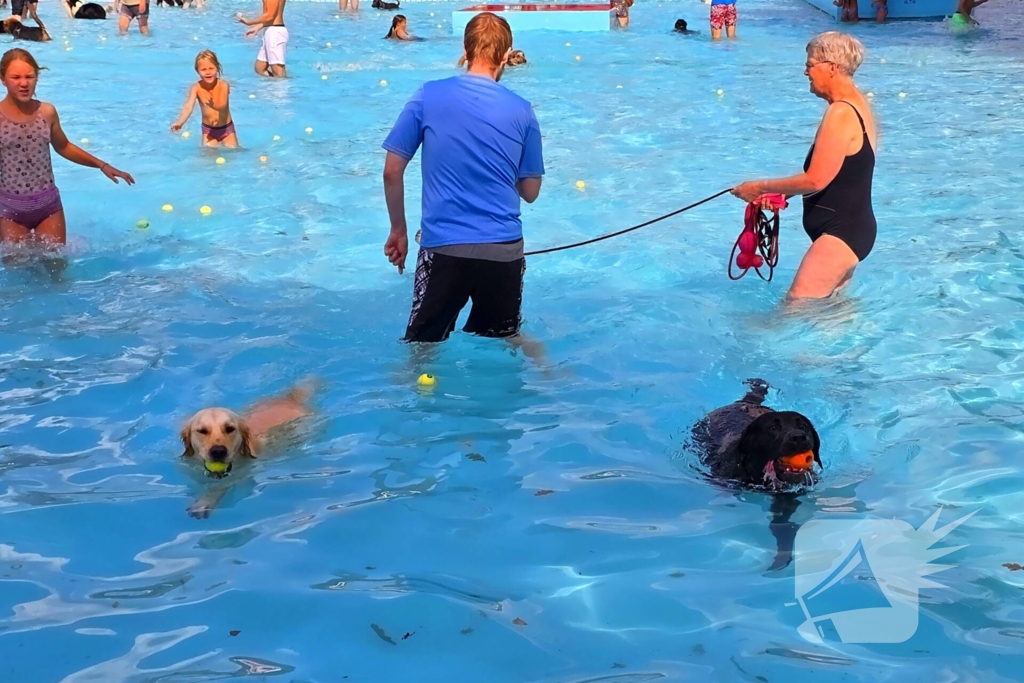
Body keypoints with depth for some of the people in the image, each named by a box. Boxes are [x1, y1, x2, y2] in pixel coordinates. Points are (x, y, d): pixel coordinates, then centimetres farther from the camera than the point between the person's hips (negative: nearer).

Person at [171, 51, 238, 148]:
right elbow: (188, 107, -31)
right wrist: (179, 123, -50)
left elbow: (222, 106, -31)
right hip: (208, 129, 1)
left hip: (226, 128, -1)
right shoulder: (196, 88, -17)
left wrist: (212, 105, -56)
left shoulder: (223, 85, -20)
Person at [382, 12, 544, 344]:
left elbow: (392, 172, 1)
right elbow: (530, 192, 9)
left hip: (443, 247, -1)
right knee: (508, 338, 20)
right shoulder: (521, 110, 2)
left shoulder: (428, 96, -1)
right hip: (504, 249, 2)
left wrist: (398, 230, 12)